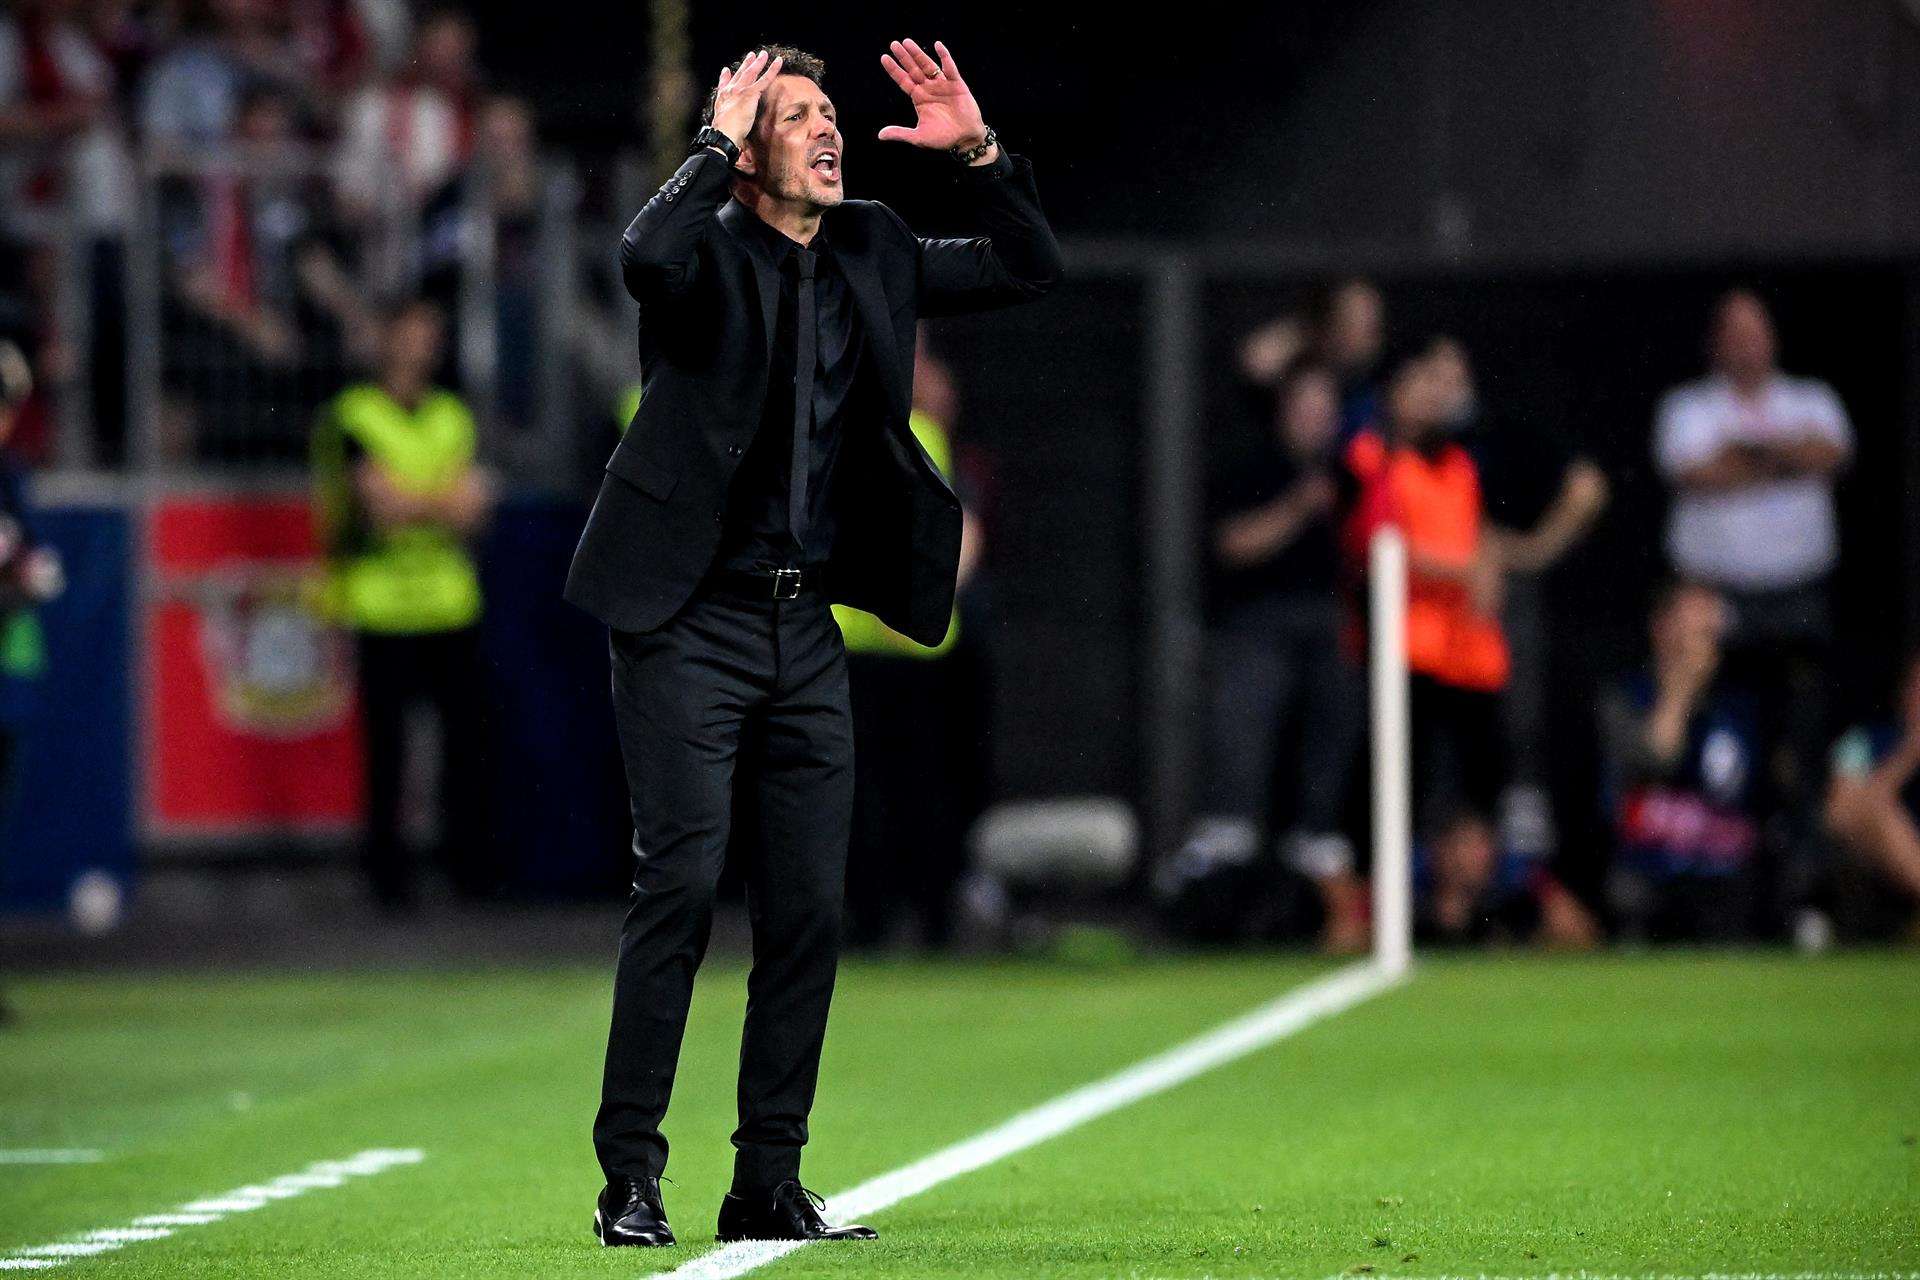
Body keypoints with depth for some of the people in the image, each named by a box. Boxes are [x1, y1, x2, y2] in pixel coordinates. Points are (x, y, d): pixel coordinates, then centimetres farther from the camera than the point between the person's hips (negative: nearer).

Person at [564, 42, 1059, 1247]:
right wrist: (717, 141, -19)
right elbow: (649, 257, -31)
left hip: (807, 628, 6)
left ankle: (770, 1183, 12)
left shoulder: (872, 255, 11)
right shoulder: (713, 253, -6)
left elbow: (1029, 269, 18)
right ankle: (632, 1179, -5)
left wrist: (980, 152, 5)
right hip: (692, 624, -6)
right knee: (680, 885, -11)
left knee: (809, 909, 5)